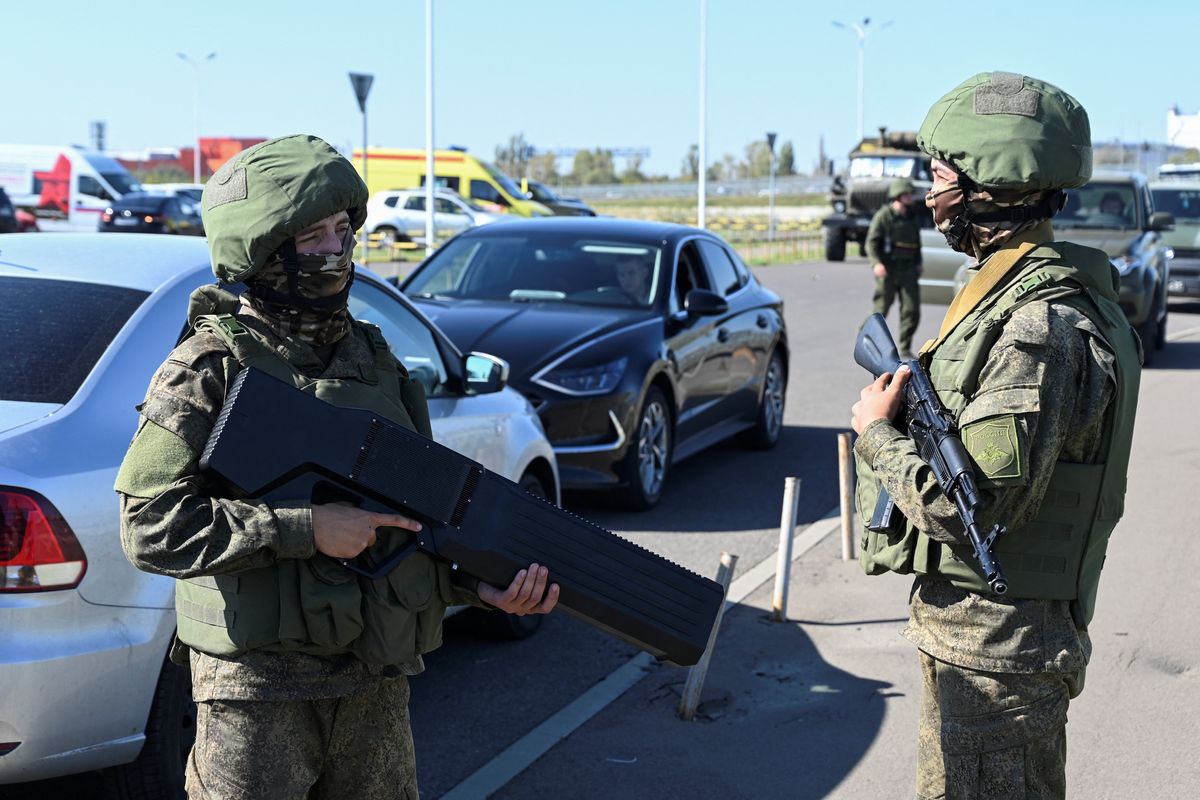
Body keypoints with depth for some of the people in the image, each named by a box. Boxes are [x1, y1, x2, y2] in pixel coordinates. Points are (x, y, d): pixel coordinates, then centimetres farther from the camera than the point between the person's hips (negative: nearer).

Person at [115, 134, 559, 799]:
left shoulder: (375, 362, 9)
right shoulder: (209, 370, -9)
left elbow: (422, 517, 14)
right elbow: (151, 526, -18)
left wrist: (484, 583, -4)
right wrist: (306, 530, -21)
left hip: (376, 691, 6)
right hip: (258, 696, -5)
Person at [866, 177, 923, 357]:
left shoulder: (912, 217, 13)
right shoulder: (883, 216, -6)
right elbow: (871, 242, -10)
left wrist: (918, 263, 15)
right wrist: (876, 263, -23)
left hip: (908, 270, 5)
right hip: (887, 270, -5)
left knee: (912, 310, -3)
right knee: (881, 310, 2)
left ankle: (905, 349, 5)